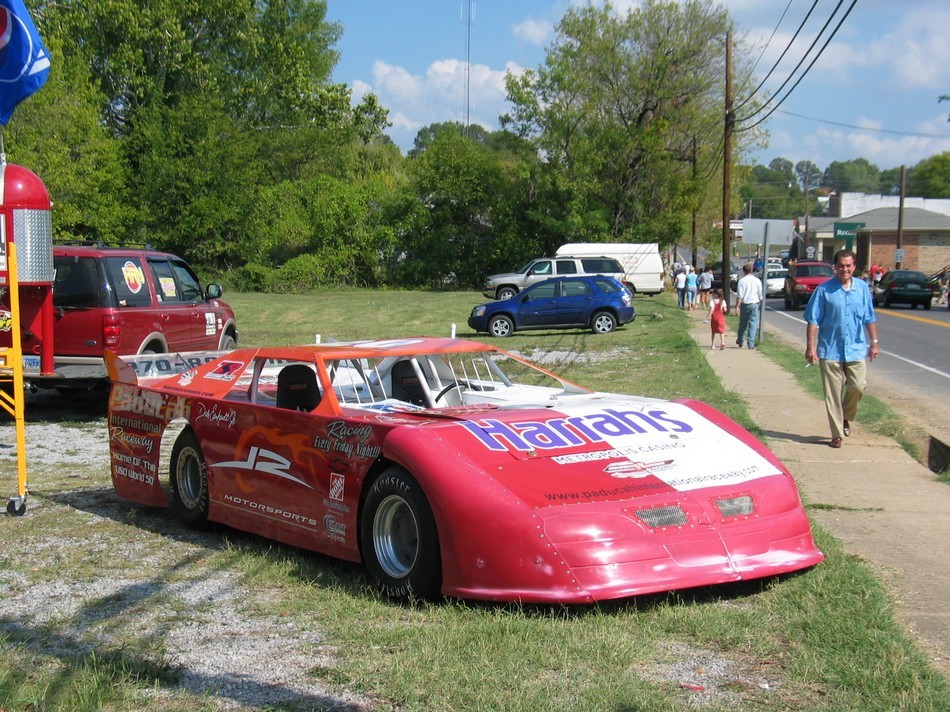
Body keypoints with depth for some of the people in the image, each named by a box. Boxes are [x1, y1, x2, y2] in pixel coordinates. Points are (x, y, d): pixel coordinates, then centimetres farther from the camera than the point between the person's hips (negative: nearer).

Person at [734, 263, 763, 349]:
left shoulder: (742, 281, -7)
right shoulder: (757, 281, 0)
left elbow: (739, 296, -11)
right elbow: (760, 295, 7)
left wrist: (737, 306, -9)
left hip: (744, 304, 0)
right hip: (754, 304, 0)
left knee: (743, 323, 13)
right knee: (753, 324, 2)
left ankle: (740, 342, 26)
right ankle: (751, 344, -4)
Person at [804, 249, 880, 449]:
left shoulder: (862, 288, 5)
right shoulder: (824, 290, -5)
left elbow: (869, 319, 12)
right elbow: (813, 321, -5)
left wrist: (874, 342, 9)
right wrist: (811, 346, -11)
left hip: (856, 348, 2)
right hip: (830, 350, -2)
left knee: (858, 386, -5)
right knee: (833, 394, 2)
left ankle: (845, 417, 24)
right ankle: (836, 434, 11)